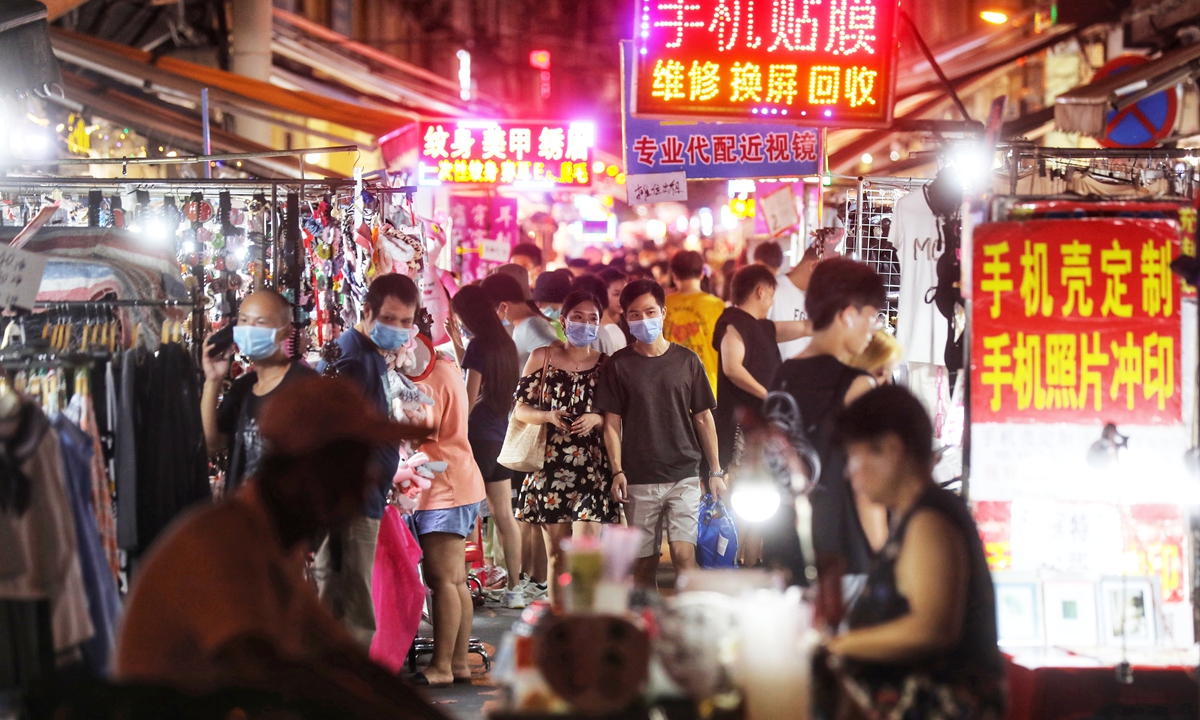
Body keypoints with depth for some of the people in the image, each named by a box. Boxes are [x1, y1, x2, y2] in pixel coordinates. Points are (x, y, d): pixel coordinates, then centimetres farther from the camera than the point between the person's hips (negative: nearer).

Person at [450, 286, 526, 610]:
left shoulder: (478, 345, -13)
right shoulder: (505, 343, 10)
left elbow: (469, 398, -14)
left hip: (480, 436, -8)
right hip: (502, 435, 8)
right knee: (504, 515, 10)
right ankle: (514, 588, 12)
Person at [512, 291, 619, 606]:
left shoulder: (607, 365, 6)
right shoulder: (542, 358, 8)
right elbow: (520, 409, 7)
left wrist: (596, 419, -12)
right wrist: (549, 416, -11)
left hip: (592, 468, -1)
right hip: (551, 467, 1)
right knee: (557, 552, 6)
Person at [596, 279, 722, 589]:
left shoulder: (687, 360, 6)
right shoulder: (619, 365, 4)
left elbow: (703, 418, 10)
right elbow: (612, 423, 3)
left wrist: (716, 471, 7)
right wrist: (617, 471, -8)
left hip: (684, 475, 0)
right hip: (639, 480, 1)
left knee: (684, 553, -15)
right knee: (643, 563, 5)